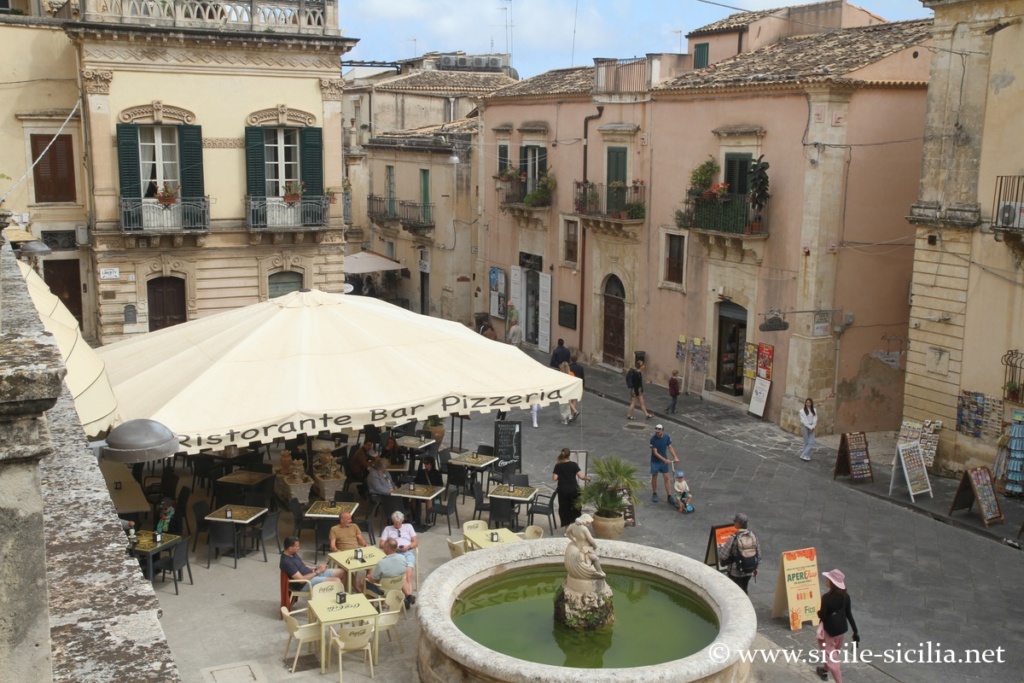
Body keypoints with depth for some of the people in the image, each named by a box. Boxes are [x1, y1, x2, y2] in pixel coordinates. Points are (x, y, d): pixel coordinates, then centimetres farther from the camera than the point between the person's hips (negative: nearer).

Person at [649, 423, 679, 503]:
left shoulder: (667, 437, -10)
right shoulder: (653, 439, -21)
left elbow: (670, 447, 0)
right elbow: (655, 452, -21)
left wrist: (675, 457, -12)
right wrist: (664, 459, -28)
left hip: (664, 461, 3)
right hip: (655, 461, -3)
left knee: (666, 478, 4)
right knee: (654, 477, 9)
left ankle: (669, 495, 10)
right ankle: (654, 494, 25)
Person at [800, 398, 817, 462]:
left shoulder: (814, 410, 9)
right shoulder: (802, 411, -4)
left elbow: (815, 419, 4)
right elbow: (803, 420, -9)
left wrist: (812, 427, -10)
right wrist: (809, 427, -14)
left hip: (812, 427, 4)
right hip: (805, 427, -4)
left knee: (811, 442, -4)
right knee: (806, 442, 0)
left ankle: (803, 455, 0)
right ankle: (806, 456, 5)